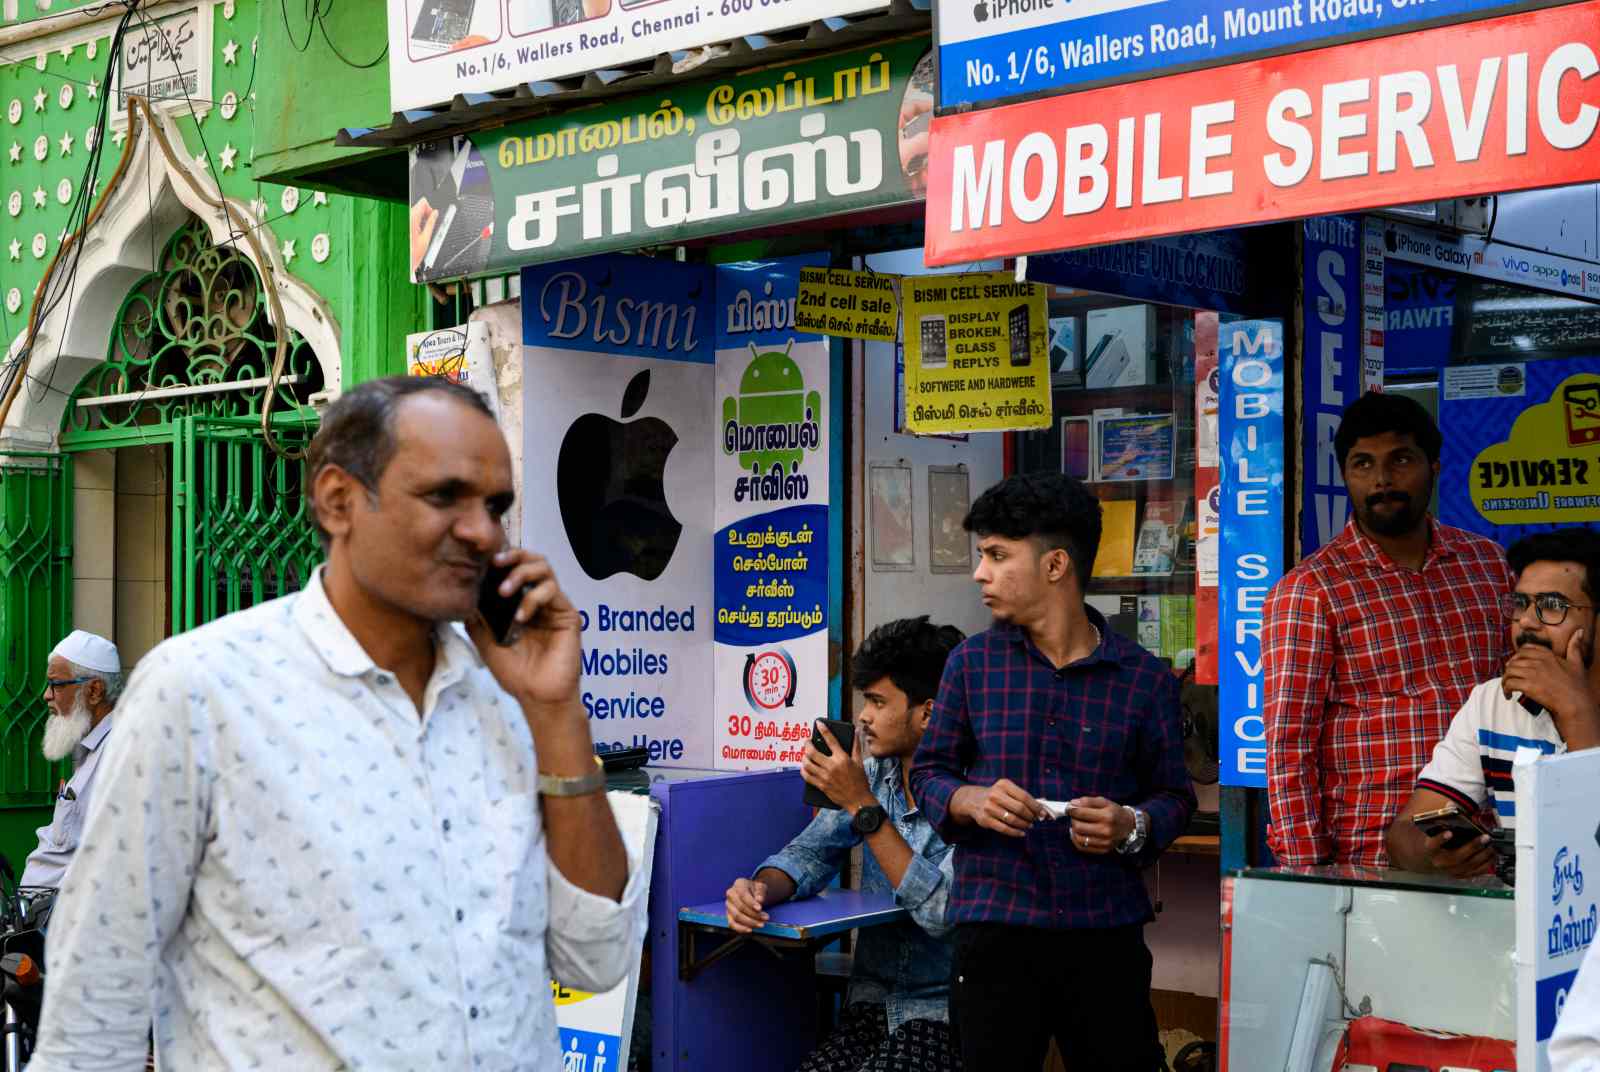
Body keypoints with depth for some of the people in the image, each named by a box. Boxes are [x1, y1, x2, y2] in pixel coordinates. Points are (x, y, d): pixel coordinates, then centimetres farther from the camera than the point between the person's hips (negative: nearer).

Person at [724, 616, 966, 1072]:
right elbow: (809, 853, 7)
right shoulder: (873, 773, 6)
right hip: (872, 1003, 5)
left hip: (944, 1013, -5)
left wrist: (864, 806, -24)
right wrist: (760, 890, -17)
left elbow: (943, 911, -24)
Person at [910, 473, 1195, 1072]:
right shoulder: (973, 663, 5)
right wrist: (970, 801, -11)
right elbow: (929, 772, 10)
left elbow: (1174, 796, 7)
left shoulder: (1145, 680, 2)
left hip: (1108, 932, 0)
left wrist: (1133, 827, -14)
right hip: (995, 929, 0)